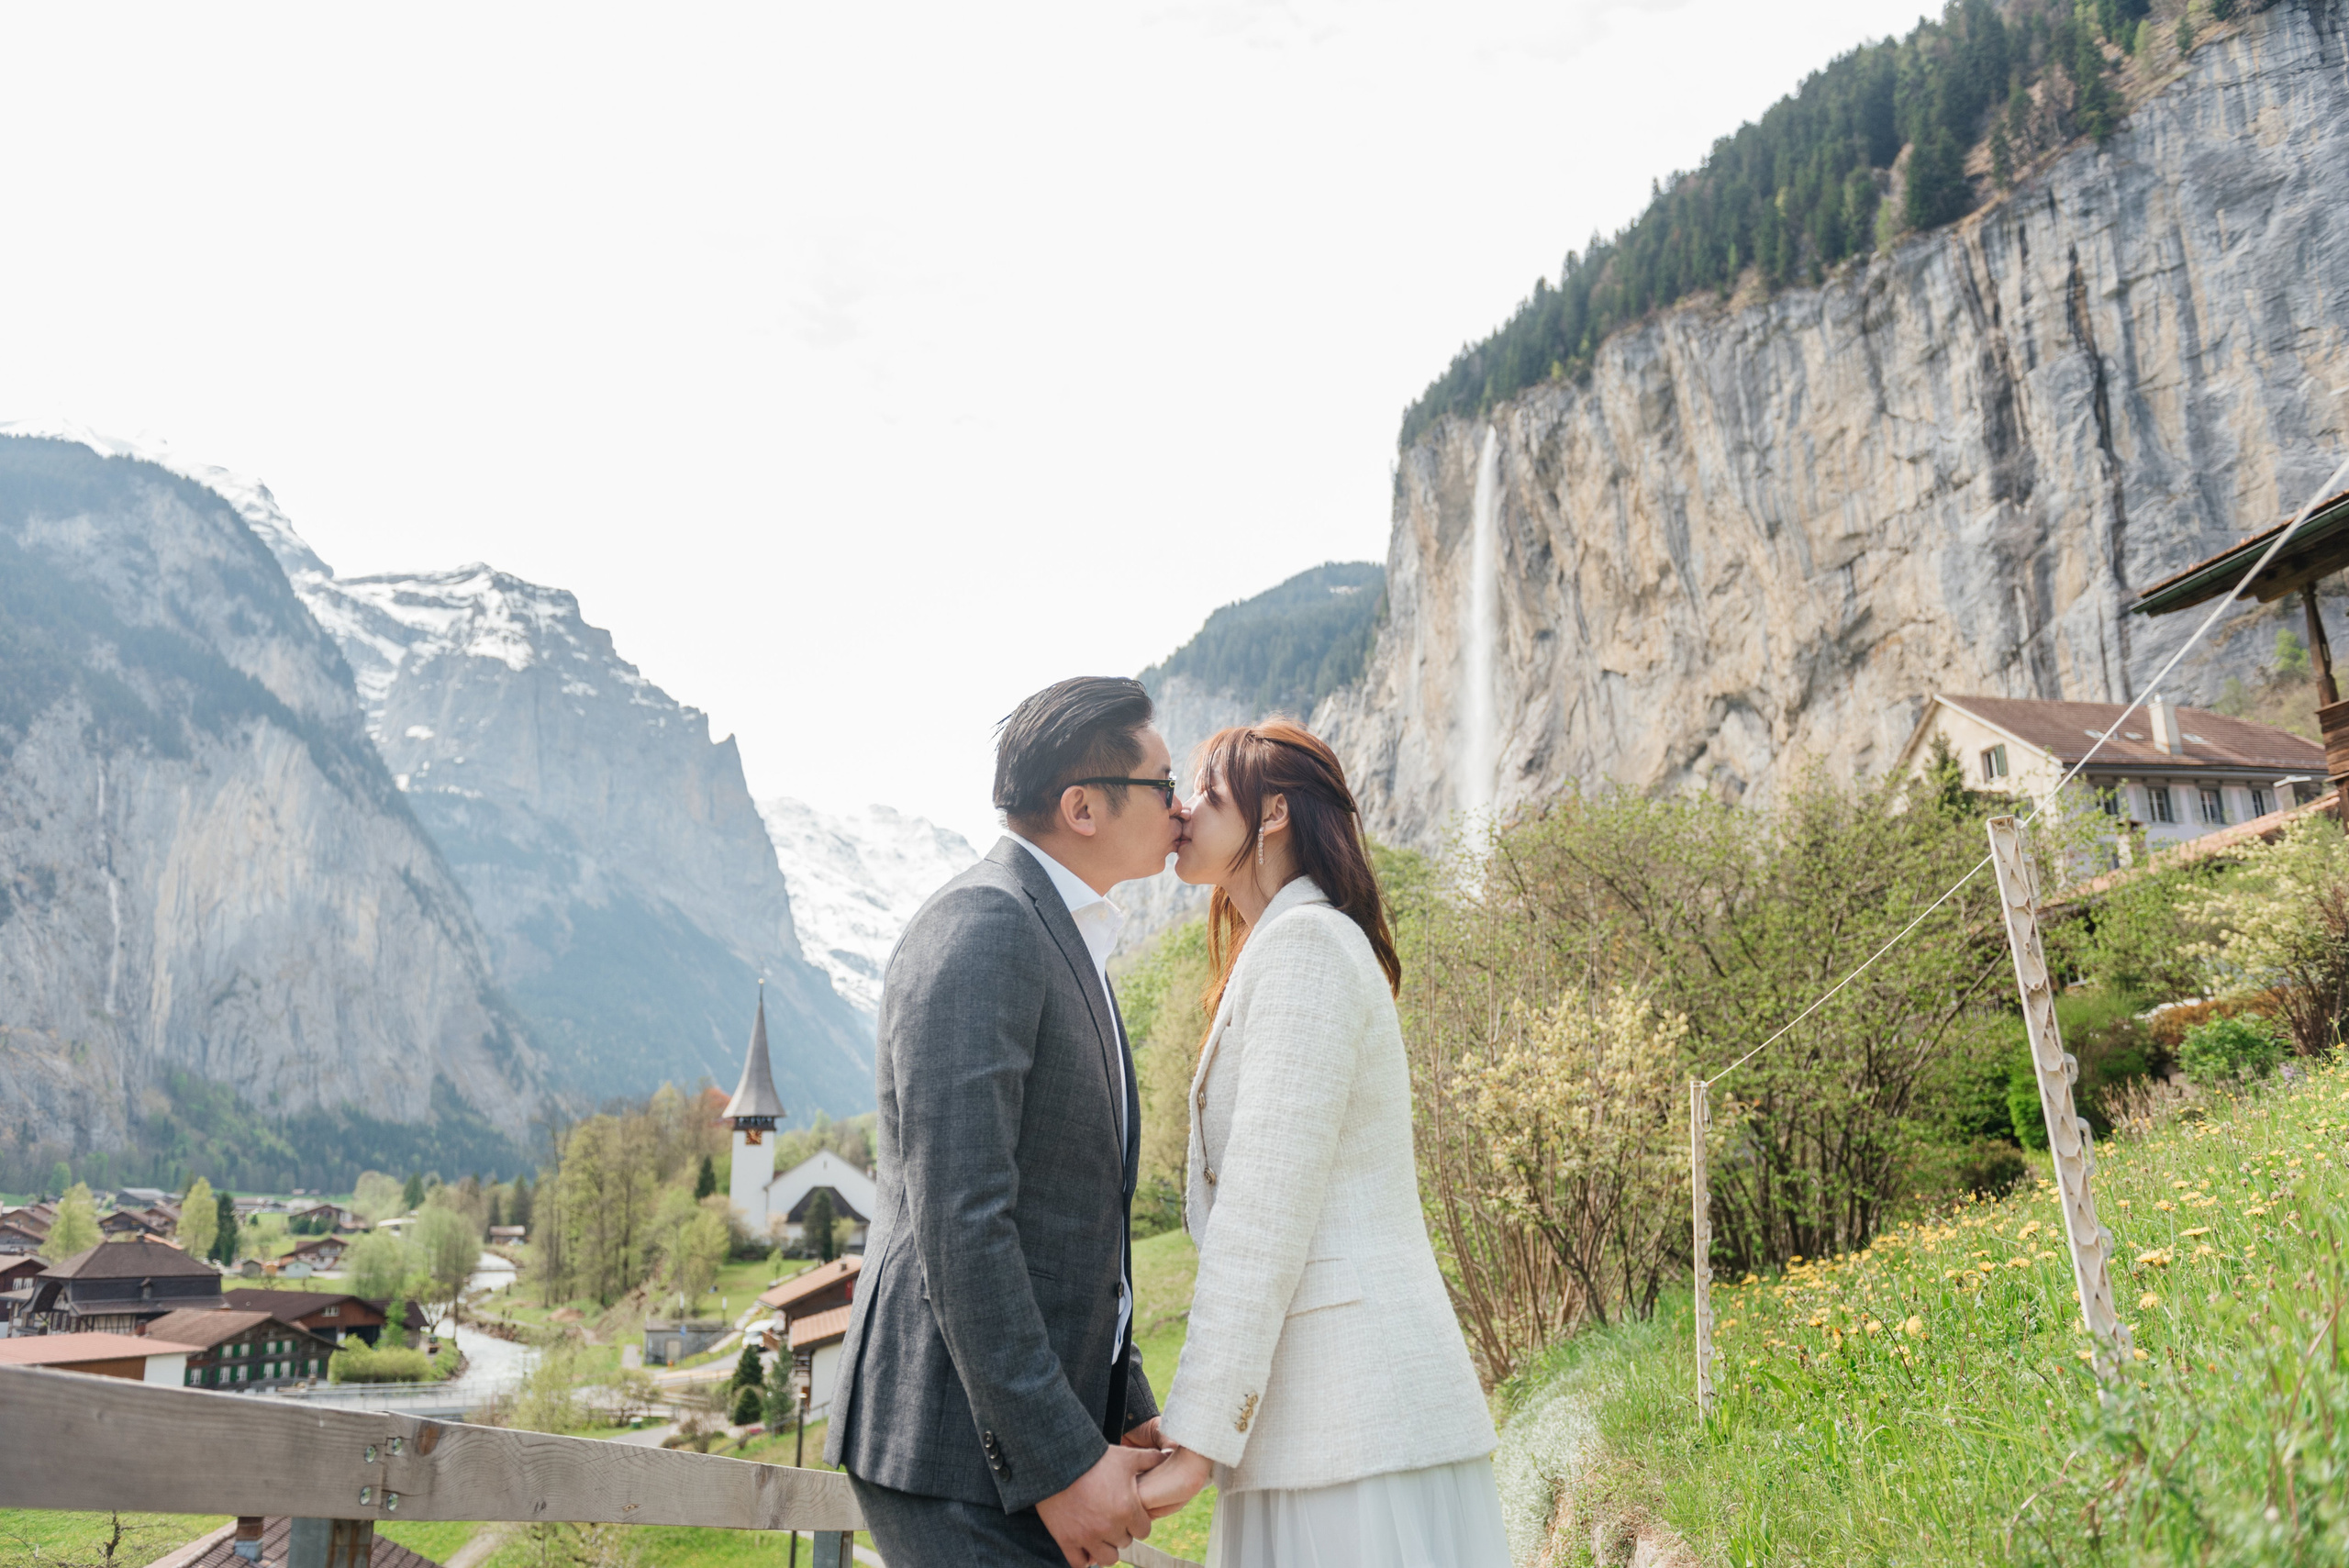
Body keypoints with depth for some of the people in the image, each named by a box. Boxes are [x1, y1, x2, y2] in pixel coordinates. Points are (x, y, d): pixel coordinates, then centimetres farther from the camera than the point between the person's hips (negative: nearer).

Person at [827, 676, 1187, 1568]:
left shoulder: (1062, 941, 16)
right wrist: (1061, 1460, -21)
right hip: (957, 1448, -9)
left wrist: (1125, 1414, 16)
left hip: (1046, 1424, 9)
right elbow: (958, 1221, -22)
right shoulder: (980, 929, -15)